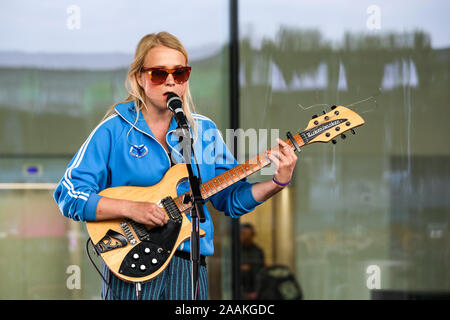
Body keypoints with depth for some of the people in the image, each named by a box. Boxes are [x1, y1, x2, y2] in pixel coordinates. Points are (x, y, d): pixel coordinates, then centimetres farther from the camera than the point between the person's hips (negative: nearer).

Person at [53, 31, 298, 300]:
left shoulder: (204, 130, 11)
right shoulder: (115, 130, -2)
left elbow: (232, 197, 12)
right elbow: (69, 195, -7)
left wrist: (278, 182, -4)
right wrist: (131, 209, -18)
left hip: (189, 270, 3)